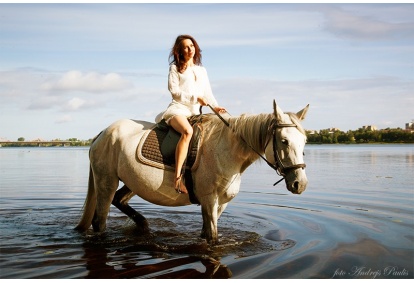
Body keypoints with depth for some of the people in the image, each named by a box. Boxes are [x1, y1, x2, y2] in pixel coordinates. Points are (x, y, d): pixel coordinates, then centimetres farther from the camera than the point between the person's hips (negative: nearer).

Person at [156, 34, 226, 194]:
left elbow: (208, 93, 18)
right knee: (187, 131, -37)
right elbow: (174, 91, -2)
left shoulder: (202, 70, 24)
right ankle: (177, 177, -43)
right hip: (178, 109, -6)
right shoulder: (175, 68, 10)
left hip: (195, 112, 6)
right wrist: (196, 98, -11)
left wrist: (215, 106, -1)